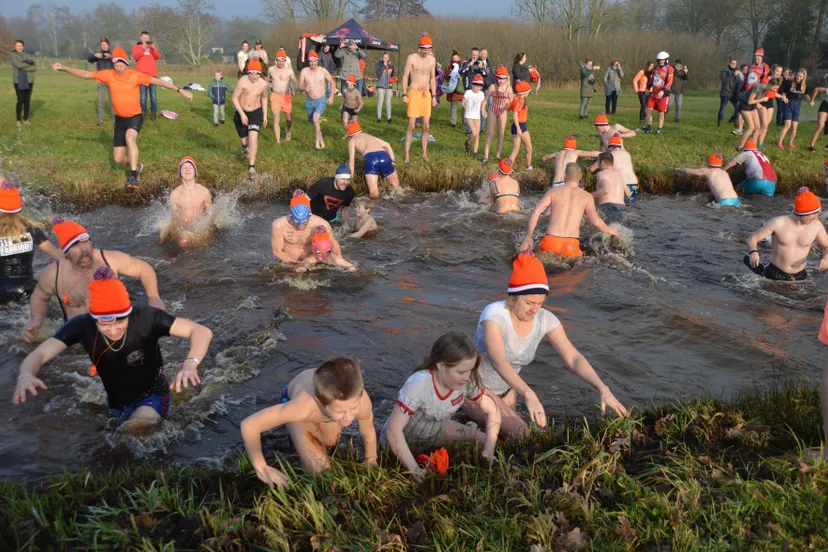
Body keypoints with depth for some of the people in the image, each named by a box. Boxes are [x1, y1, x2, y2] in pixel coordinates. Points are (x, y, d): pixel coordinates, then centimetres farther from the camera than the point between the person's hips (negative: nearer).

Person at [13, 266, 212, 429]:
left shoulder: (146, 318, -29)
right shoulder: (82, 325, -20)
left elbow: (202, 332, -33)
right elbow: (38, 354, -22)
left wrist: (190, 364, -55)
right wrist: (26, 375, -47)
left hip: (152, 397, -4)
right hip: (115, 404, 5)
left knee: (137, 431, -30)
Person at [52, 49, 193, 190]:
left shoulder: (135, 75, -15)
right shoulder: (109, 74, -7)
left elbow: (158, 81, -15)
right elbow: (85, 74, -1)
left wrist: (180, 90, -18)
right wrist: (63, 68, -7)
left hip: (135, 116, -4)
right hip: (119, 119, 4)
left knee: (130, 138, -39)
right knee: (118, 159, 5)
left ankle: (133, 176, -32)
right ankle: (136, 166, 39)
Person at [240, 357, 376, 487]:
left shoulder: (361, 400, -43)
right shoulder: (302, 406, -51)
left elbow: (368, 433, -18)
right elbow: (248, 425, -39)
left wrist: (370, 463, 0)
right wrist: (261, 469, -28)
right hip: (293, 399, -3)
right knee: (320, 469, -8)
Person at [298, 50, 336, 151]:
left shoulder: (323, 71, -7)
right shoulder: (304, 71, -6)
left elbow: (332, 83, 4)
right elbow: (300, 86, -6)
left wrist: (331, 97, -2)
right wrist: (304, 88, -30)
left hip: (321, 101, -3)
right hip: (309, 101, 3)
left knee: (315, 119, -26)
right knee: (314, 122, 15)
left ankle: (317, 140, -11)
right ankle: (321, 141, 34)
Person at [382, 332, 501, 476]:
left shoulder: (467, 381, -22)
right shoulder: (418, 384, -38)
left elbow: (492, 410, -10)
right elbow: (393, 430, -38)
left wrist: (489, 451, -22)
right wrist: (414, 470, -39)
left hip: (433, 432, 5)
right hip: (401, 439, -4)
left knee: (481, 439, -5)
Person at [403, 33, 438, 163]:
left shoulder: (432, 59, 7)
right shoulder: (411, 58, -6)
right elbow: (405, 76, -5)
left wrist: (434, 96, 11)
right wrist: (404, 94, -11)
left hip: (426, 94, 4)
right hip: (414, 93, -4)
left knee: (426, 126, 4)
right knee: (411, 126, -7)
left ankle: (424, 154, 12)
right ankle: (407, 155, -2)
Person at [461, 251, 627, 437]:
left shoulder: (545, 319, -15)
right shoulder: (495, 314, -31)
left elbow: (573, 358, -19)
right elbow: (498, 361, -45)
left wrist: (602, 388, -35)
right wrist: (528, 394, -60)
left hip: (506, 389, 6)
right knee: (521, 434, -18)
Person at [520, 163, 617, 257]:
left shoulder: (553, 192, 9)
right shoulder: (587, 196, 7)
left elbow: (535, 212, -1)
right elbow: (596, 222, -1)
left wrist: (528, 236, 4)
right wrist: (610, 230, 19)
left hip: (550, 242, 1)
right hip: (571, 245, -1)